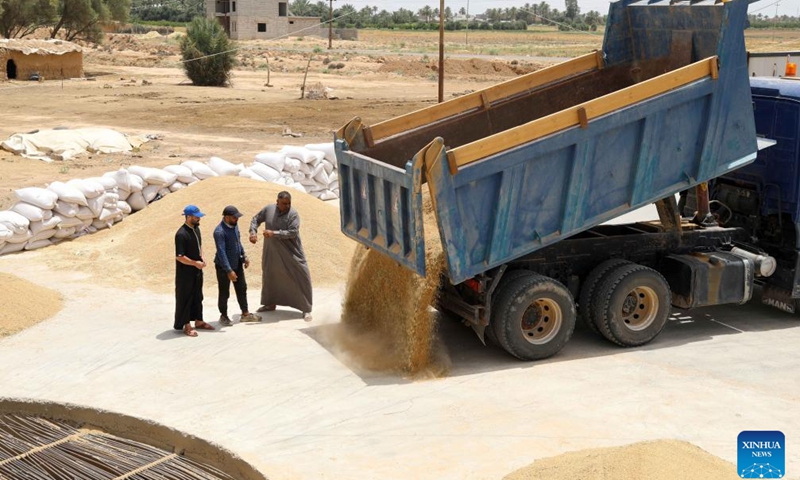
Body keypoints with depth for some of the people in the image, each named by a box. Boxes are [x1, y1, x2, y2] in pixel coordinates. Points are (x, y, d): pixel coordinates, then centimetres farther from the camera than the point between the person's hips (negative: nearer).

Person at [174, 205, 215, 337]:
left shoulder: (196, 228, 4)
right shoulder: (181, 234, -24)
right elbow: (179, 257, -24)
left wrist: (202, 257, 4)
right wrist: (195, 263, -19)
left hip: (197, 271, 9)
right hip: (185, 272, -9)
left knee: (197, 296, 18)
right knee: (185, 298, 3)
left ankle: (198, 321, 31)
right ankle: (186, 325, 13)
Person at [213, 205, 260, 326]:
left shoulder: (234, 225, 0)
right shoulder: (219, 232, -25)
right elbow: (221, 252, -28)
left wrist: (244, 256, 12)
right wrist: (229, 271, -30)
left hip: (237, 264, 8)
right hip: (224, 266, -8)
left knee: (242, 288, 15)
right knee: (224, 293, 6)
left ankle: (245, 314, 27)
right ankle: (223, 316, 22)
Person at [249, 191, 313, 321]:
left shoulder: (293, 214, -15)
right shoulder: (268, 209, -3)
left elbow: (293, 232, -25)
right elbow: (255, 219, 10)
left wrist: (274, 233, -29)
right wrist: (253, 232, -9)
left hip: (291, 252, -4)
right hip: (271, 252, 4)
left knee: (302, 277, -7)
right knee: (269, 276, 19)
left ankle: (306, 310, 0)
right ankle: (270, 303, 41)